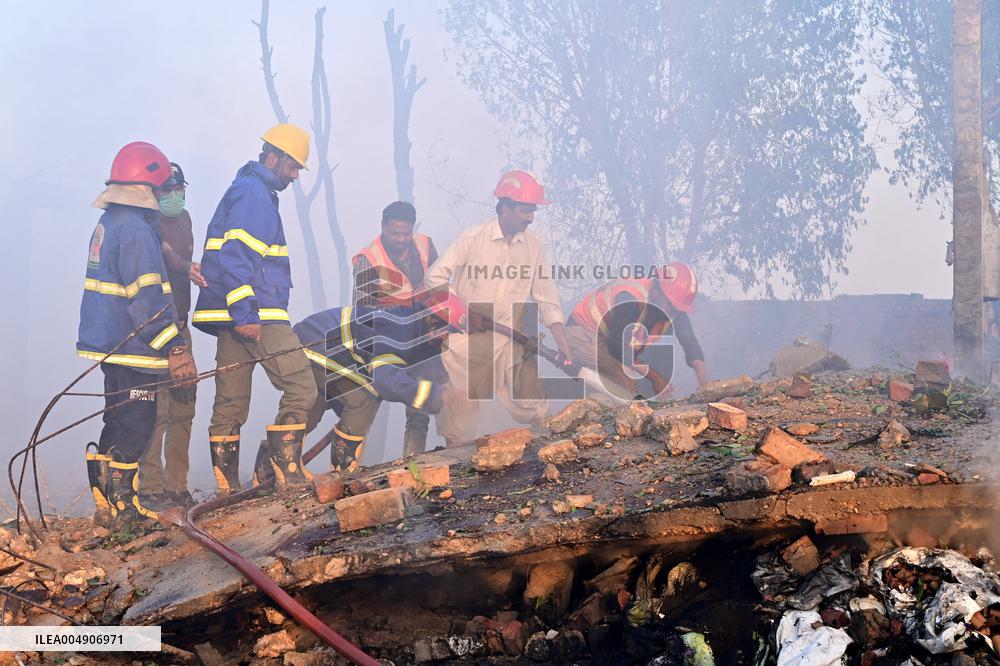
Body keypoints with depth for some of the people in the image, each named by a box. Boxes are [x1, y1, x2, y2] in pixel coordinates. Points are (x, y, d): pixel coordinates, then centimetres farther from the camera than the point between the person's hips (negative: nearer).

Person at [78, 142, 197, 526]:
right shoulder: (136, 229, -18)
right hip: (130, 348, -10)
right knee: (133, 428, -2)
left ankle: (110, 502, 24)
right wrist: (176, 349, -20)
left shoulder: (108, 224, 14)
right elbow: (147, 298, -22)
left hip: (111, 346, 10)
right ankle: (120, 507, 4)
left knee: (119, 426, 17)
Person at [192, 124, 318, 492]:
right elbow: (233, 255, -17)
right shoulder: (253, 191, -7)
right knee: (301, 386, -10)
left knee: (230, 405, 9)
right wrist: (246, 314, -22)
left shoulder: (250, 191, 25)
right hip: (254, 314, -11)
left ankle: (228, 489, 12)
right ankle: (284, 470, -12)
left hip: (236, 316, 11)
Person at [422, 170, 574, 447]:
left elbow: (547, 299, 4)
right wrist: (465, 314, -14)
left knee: (533, 410, 2)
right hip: (467, 339, -3)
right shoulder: (473, 237, -7)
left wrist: (563, 344, -4)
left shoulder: (535, 247, 3)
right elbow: (434, 278, -7)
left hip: (510, 343, 3)